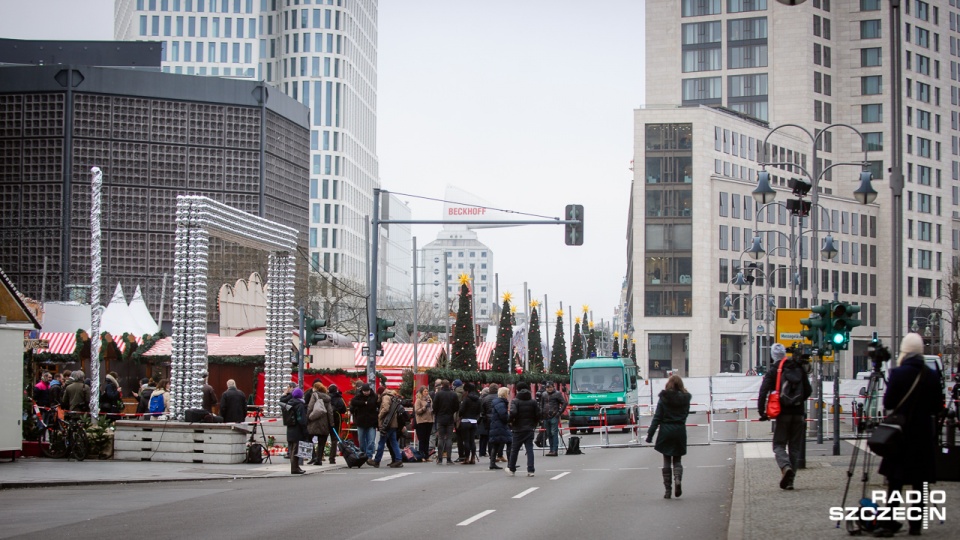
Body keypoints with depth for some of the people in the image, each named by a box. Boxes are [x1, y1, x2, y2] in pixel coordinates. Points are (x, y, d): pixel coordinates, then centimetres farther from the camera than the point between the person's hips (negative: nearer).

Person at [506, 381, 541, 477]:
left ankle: (511, 469, 22)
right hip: (529, 429, 2)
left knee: (514, 449, 11)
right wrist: (534, 424, 13)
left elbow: (513, 413, -23)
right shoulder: (533, 402, 3)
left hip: (518, 429, -2)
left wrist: (511, 422, -6)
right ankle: (530, 470, -5)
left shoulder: (515, 401, -8)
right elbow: (538, 414, 0)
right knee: (529, 449, 2)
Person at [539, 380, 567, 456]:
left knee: (554, 433, -9)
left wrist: (559, 412, -9)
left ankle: (554, 450, -12)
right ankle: (551, 450, 15)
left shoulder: (557, 394, -2)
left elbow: (564, 403, -4)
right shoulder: (544, 394, 13)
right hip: (546, 417, 6)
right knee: (549, 434, 9)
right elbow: (541, 405, 22)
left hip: (554, 417, -6)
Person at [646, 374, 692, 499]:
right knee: (677, 460, 12)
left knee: (667, 461, 7)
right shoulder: (685, 398, 1)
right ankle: (678, 479, -17)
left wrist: (650, 434, -5)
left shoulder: (663, 398, -6)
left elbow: (657, 417, -8)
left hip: (666, 431, -2)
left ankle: (667, 489, 4)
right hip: (680, 431, 2)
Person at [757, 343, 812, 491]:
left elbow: (763, 391, -13)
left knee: (779, 445, 5)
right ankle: (789, 480, 6)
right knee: (795, 447, 9)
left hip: (783, 413, -3)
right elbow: (808, 390, 13)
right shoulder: (799, 369, 8)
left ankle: (786, 467, -24)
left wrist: (762, 412, -6)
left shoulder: (773, 370, -4)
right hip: (798, 413, 3)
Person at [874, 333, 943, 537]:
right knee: (919, 481, 9)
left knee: (894, 480, 1)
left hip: (899, 433, -3)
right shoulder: (932, 376, -1)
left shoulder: (898, 373, -11)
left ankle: (889, 523, -5)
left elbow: (888, 403, -9)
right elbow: (937, 408, 4)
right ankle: (916, 524, 10)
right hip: (923, 435, 3)